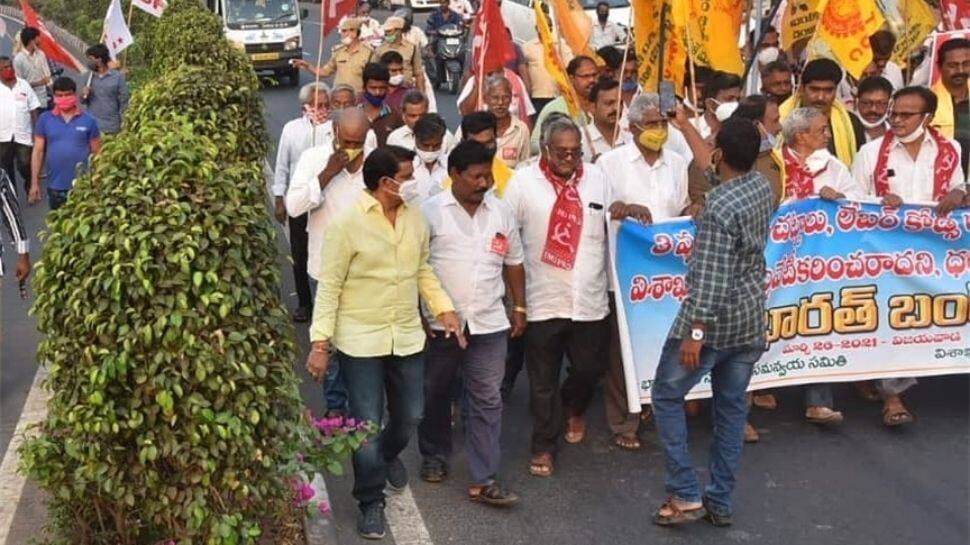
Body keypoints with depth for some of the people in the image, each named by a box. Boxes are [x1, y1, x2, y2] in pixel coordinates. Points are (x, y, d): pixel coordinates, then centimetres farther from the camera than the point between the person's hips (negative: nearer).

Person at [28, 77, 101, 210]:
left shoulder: (88, 120, -2)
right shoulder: (44, 119, 1)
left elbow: (96, 153, 3)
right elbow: (38, 152, 4)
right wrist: (34, 183, 1)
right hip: (55, 186, 1)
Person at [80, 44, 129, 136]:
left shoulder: (118, 77, -4)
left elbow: (123, 102, -3)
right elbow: (83, 101, 13)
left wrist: (123, 125, -8)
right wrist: (83, 96, -10)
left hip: (111, 128, -3)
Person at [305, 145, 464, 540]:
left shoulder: (414, 217, 3)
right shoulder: (348, 222, -15)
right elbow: (329, 285, -12)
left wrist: (444, 308, 3)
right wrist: (320, 342, -14)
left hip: (407, 337, 5)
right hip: (360, 340, -5)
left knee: (410, 415, 17)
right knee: (367, 425, 1)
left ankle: (388, 455, 50)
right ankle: (371, 501, 20)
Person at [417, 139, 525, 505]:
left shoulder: (501, 213, 6)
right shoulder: (431, 212, -6)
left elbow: (513, 263, 16)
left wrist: (520, 307, 13)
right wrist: (416, 314, -7)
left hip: (489, 324, 2)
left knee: (488, 401, 1)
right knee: (435, 394, 14)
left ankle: (484, 480, 5)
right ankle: (434, 457, 35)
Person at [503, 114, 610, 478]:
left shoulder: (597, 178, 4)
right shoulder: (523, 182, -7)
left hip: (590, 300, 3)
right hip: (543, 301, -3)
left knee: (590, 368, 13)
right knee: (543, 381, 8)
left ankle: (573, 408, 46)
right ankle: (544, 445, 24)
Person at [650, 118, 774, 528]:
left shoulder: (719, 208, -22)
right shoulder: (764, 189, 2)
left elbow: (710, 279, -25)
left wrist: (695, 332, -21)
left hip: (714, 320, -8)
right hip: (751, 318, 8)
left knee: (666, 396, 9)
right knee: (732, 406, 14)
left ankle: (686, 495, 7)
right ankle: (720, 502, 22)